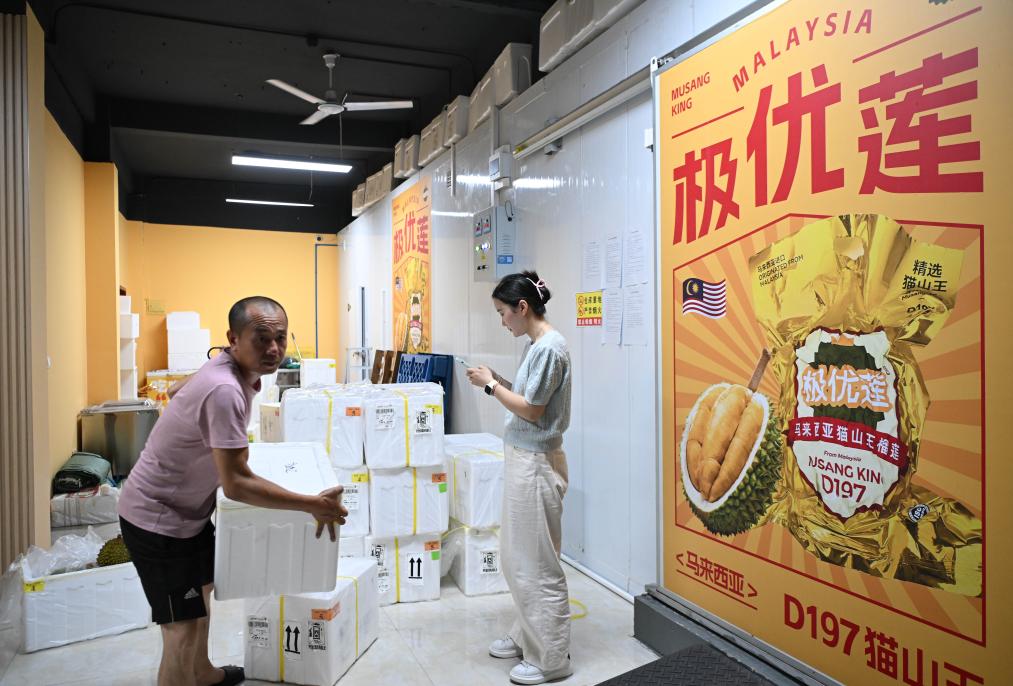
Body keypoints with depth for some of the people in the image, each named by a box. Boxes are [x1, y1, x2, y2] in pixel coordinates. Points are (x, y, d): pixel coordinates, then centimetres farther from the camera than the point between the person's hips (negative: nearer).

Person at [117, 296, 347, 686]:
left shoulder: (229, 369, -3)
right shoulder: (225, 391, -33)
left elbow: (176, 391, 18)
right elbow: (236, 485, -32)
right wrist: (313, 505, -27)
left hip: (186, 507, 11)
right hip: (157, 519, -10)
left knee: (203, 586, 27)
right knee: (184, 631, -7)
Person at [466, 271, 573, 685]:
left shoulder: (549, 348, -18)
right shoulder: (534, 345, 11)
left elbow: (532, 411, -18)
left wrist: (491, 385, -10)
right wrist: (497, 380, 5)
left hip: (536, 463, -10)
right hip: (522, 458, 10)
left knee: (538, 562, 1)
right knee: (517, 556, 18)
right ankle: (527, 636, 33)